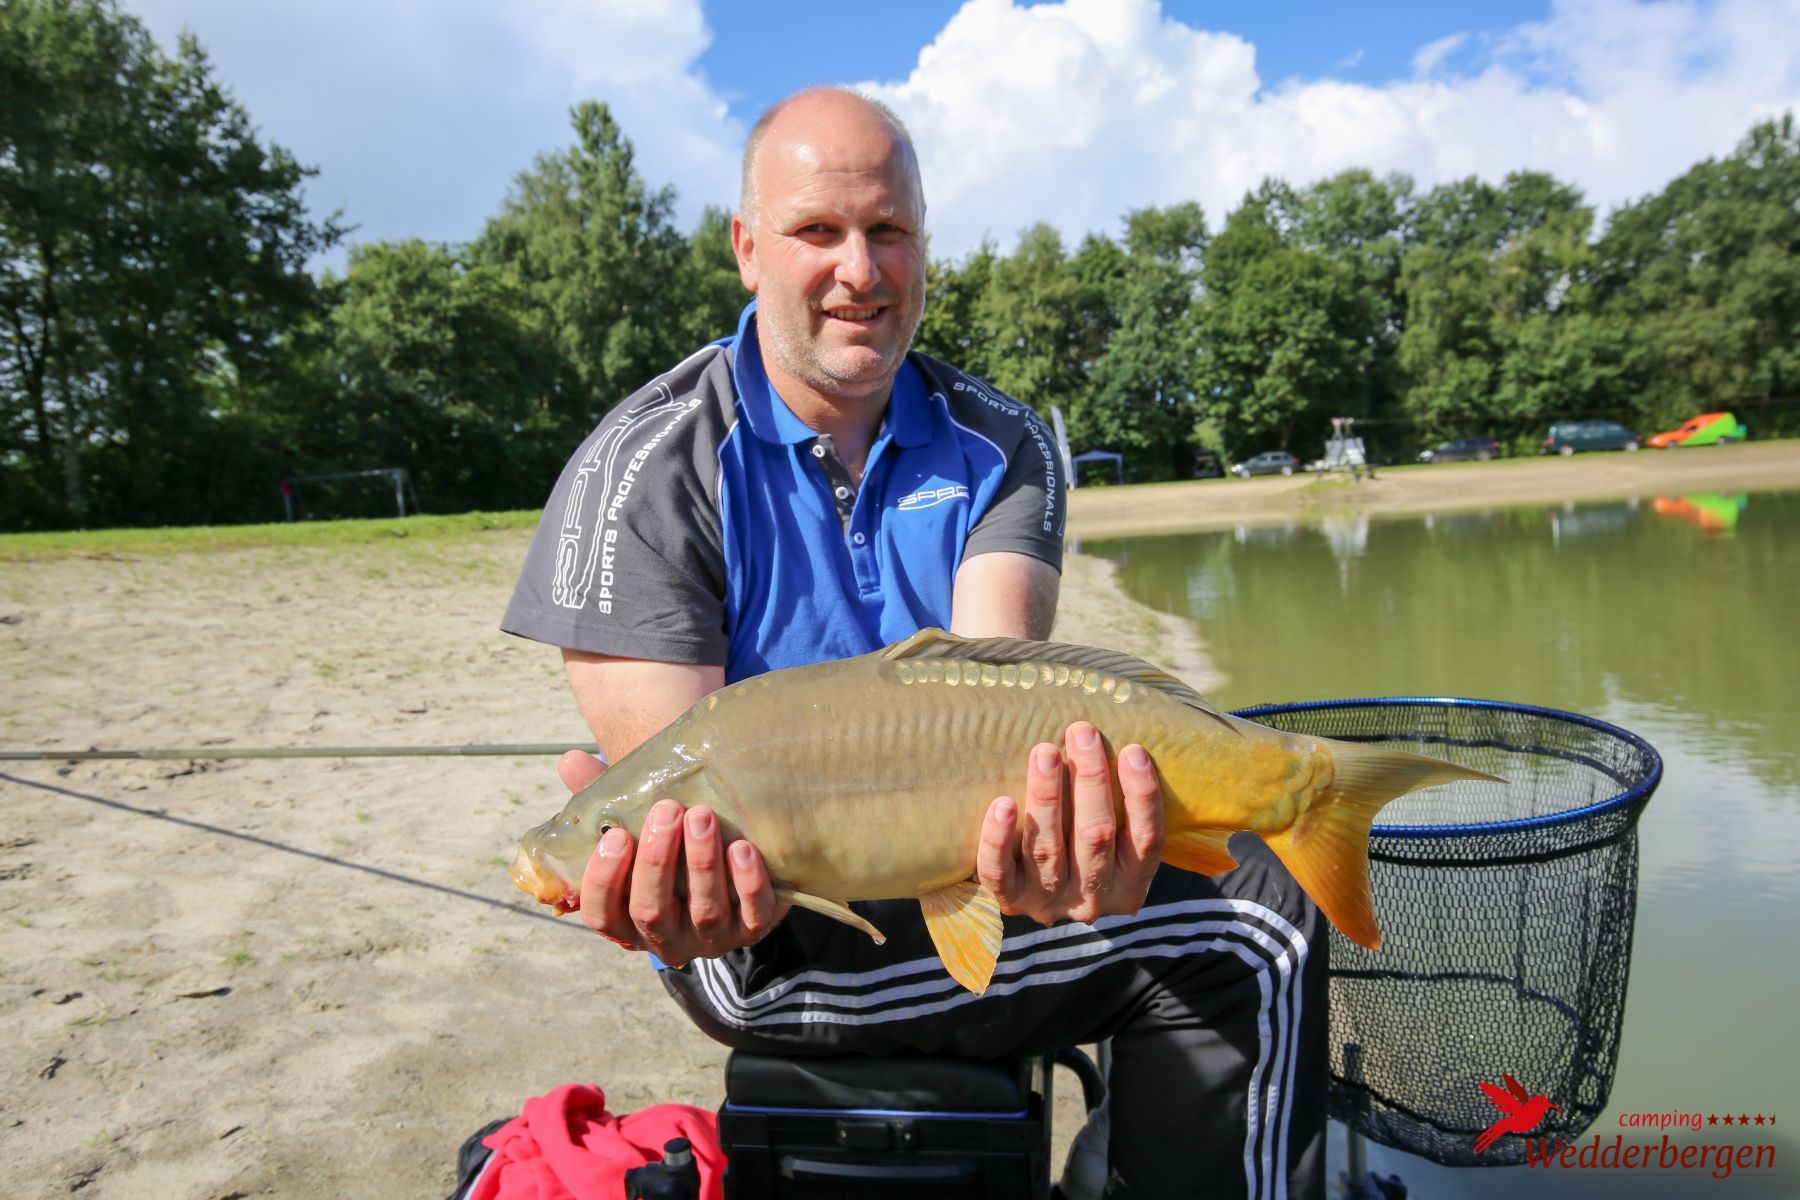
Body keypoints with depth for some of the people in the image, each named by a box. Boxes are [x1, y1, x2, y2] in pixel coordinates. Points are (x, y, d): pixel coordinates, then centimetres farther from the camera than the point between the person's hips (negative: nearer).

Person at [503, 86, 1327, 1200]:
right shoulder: (647, 469, -11)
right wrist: (715, 883, -42)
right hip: (775, 932, -5)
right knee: (1251, 932, -17)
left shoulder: (999, 444, -1)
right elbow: (681, 777, -18)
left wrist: (1038, 819, -42)